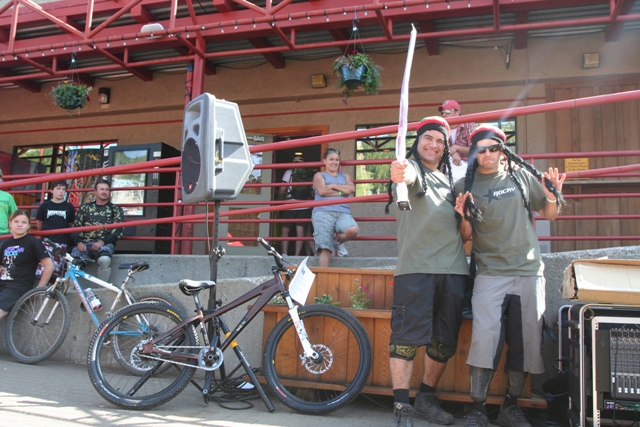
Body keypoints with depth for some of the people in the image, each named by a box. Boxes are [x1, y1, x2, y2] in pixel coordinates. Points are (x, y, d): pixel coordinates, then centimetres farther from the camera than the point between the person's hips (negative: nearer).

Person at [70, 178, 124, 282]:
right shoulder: (85, 208, 21)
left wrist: (102, 242, -13)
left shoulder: (116, 209, 15)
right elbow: (76, 226, 12)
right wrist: (79, 242, -8)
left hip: (105, 243, -2)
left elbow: (118, 229, 2)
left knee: (104, 259, -36)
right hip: (85, 243, 2)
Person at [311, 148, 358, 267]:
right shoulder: (319, 175, 19)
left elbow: (352, 189, 6)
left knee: (352, 230, -30)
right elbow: (322, 191, -2)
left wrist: (333, 186, 3)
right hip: (323, 212, -3)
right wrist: (341, 192, 5)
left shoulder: (345, 176, 28)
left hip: (343, 213, 3)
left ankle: (338, 242, 3)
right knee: (325, 249, -18)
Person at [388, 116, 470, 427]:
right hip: (415, 266, -6)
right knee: (407, 337, -10)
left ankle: (426, 399, 25)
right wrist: (400, 175, -45)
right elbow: (409, 175, -22)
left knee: (445, 341, 9)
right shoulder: (412, 168, 5)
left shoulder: (450, 180, 24)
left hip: (453, 268, 6)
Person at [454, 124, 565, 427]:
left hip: (529, 271, 3)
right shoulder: (465, 186, 2)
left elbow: (548, 214, 15)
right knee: (485, 339, -15)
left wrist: (553, 195, -5)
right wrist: (464, 218, -16)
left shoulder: (522, 175, 7)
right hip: (490, 273, -2)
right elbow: (465, 237, 5)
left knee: (526, 343, 5)